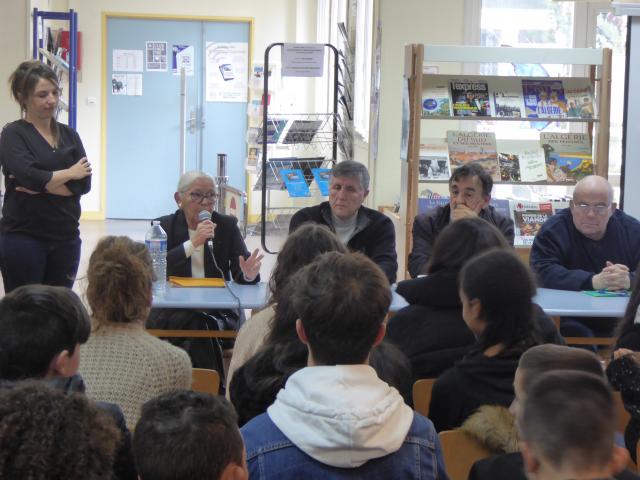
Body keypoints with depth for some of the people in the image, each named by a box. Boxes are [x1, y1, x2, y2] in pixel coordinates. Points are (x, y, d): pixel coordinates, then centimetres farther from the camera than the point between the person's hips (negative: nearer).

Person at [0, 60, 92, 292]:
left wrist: (43, 185, -14)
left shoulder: (68, 134, 10)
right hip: (23, 238, -4)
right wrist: (69, 173, -6)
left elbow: (84, 183, -1)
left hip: (65, 238, 5)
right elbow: (30, 176, -20)